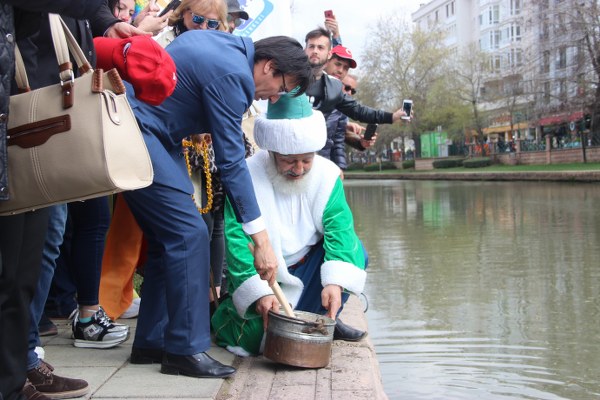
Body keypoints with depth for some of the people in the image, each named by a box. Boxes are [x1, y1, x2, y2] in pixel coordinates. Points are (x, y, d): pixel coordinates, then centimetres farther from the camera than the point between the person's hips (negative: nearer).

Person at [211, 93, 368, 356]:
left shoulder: (326, 174, -10)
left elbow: (339, 227, -19)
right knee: (259, 337, -24)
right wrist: (259, 293, -36)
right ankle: (227, 313, 13)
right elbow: (237, 240, -25)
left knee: (354, 253, -21)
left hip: (308, 265, 4)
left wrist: (335, 281, -35)